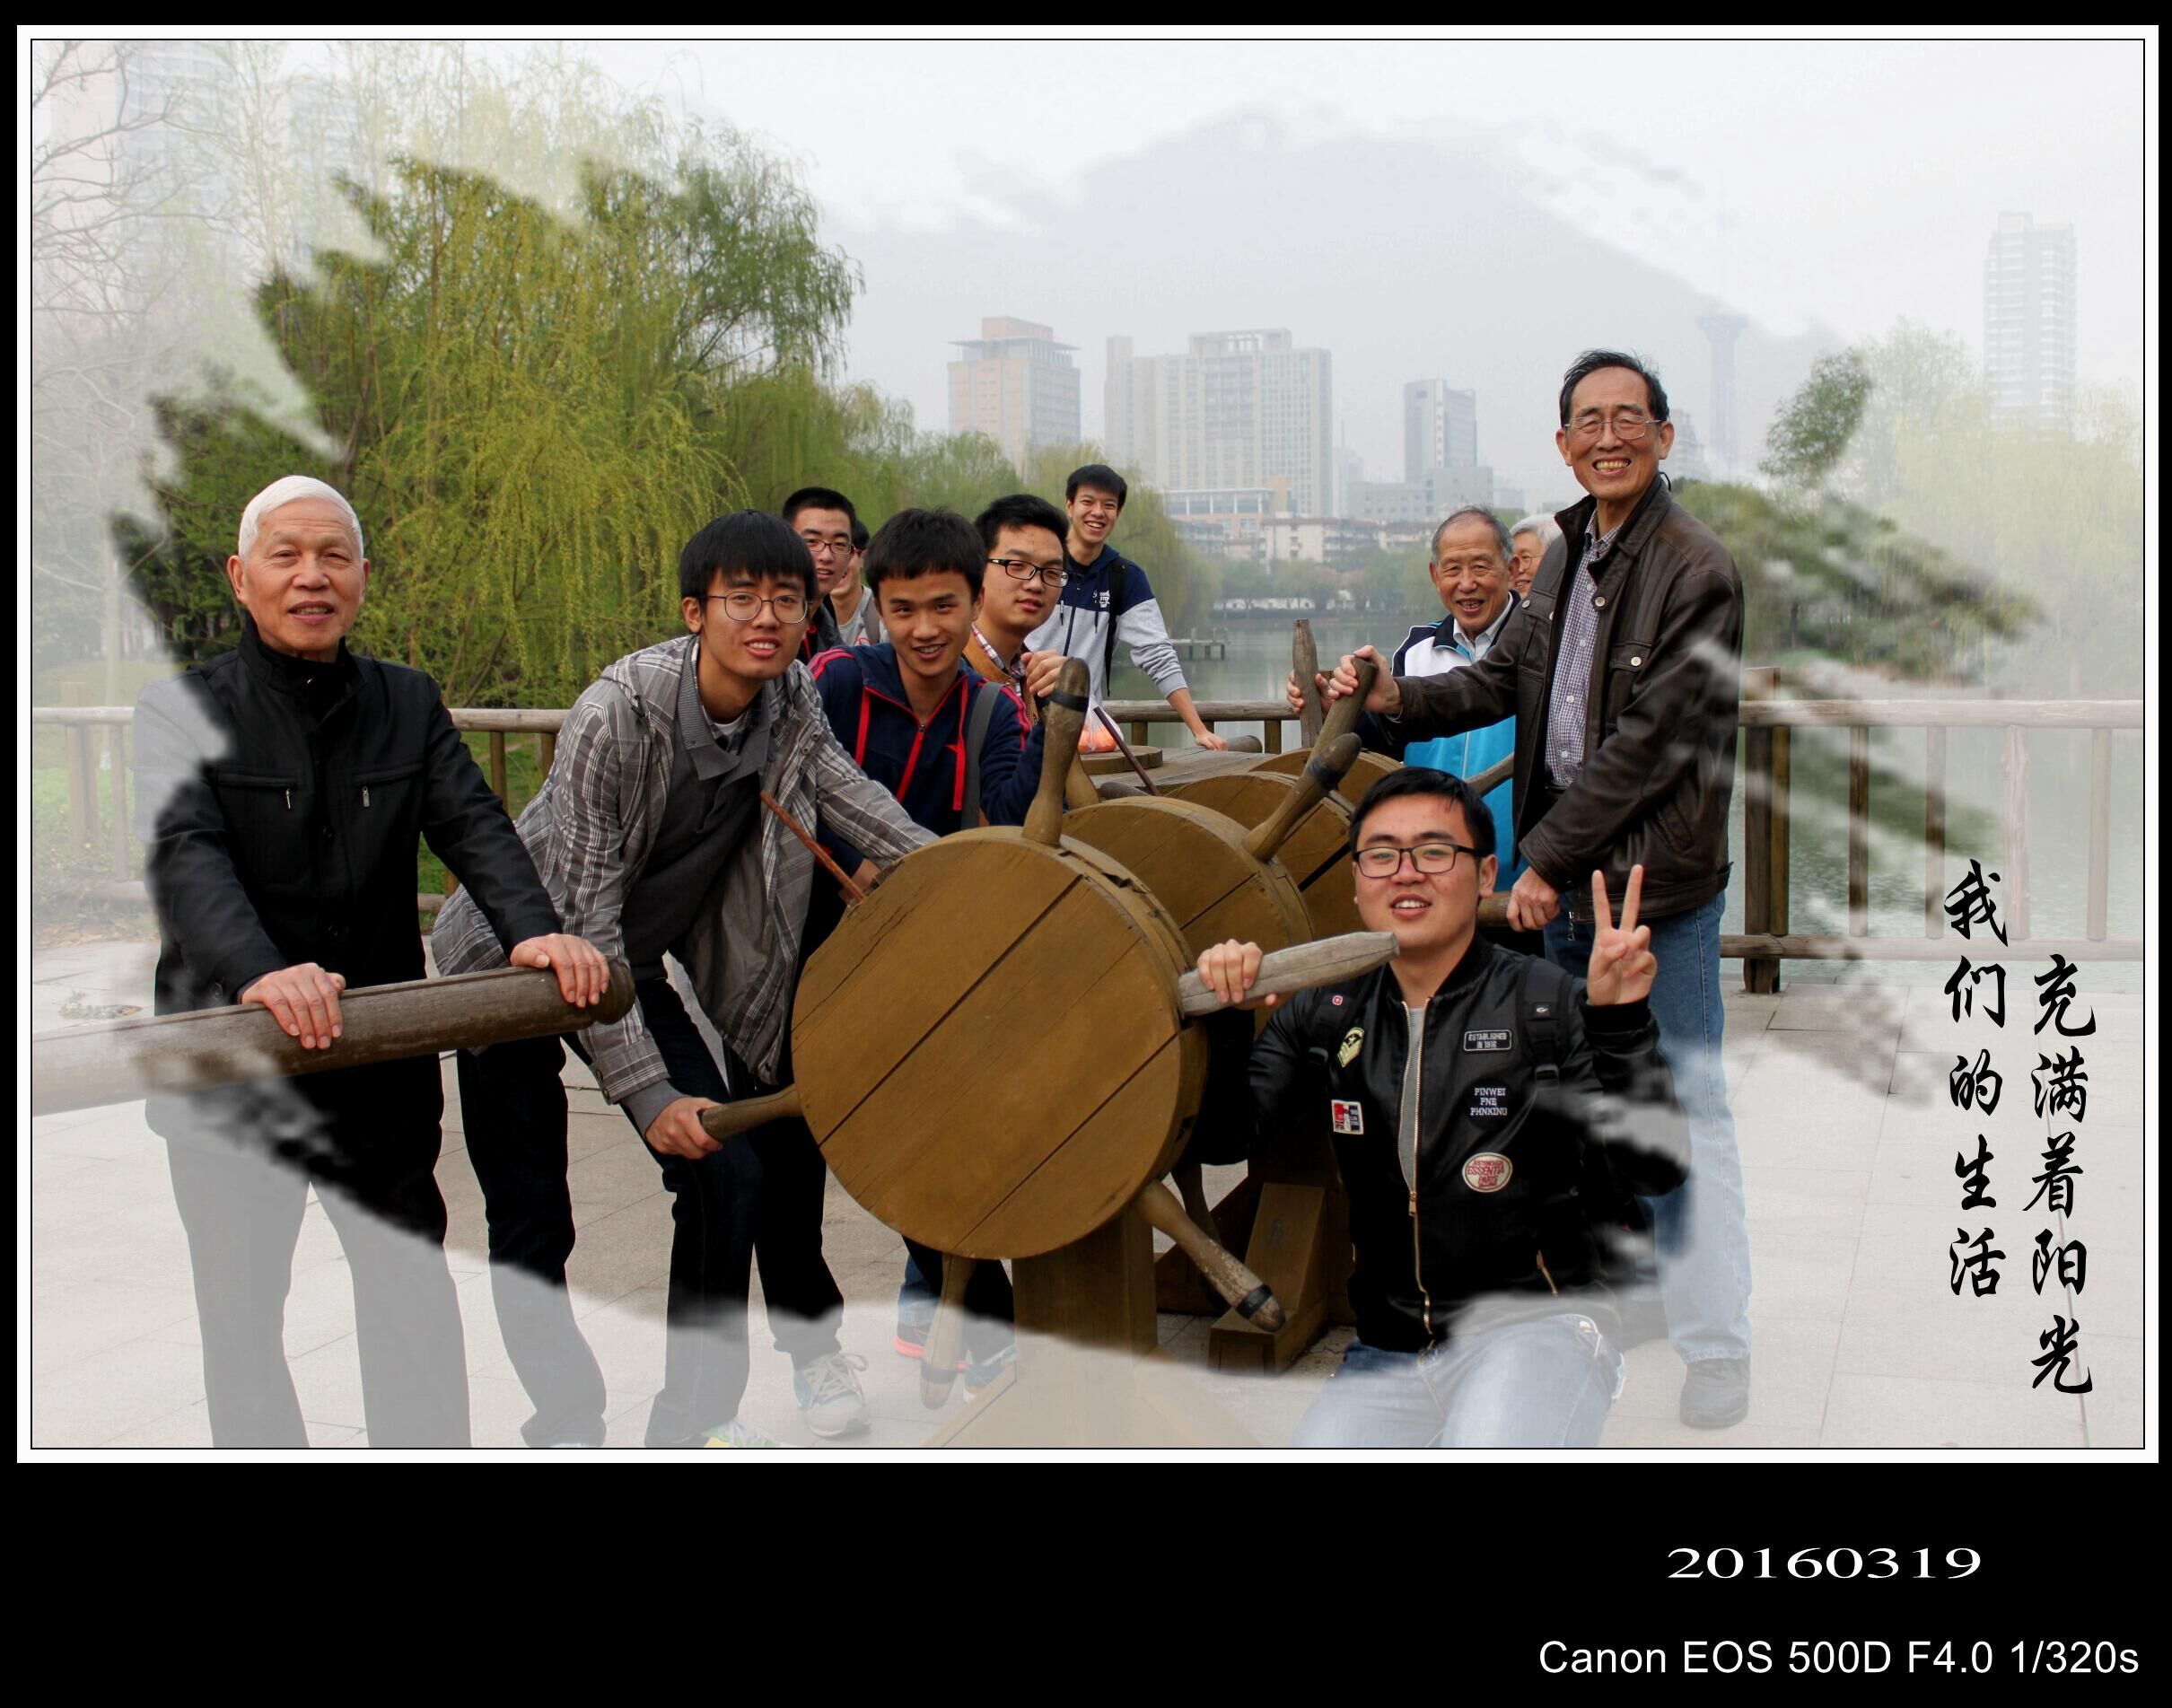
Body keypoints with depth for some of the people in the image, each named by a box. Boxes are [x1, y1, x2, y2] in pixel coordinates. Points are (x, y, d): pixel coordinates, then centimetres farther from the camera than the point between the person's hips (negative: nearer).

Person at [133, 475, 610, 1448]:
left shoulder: (411, 705, 7)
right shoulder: (181, 712, -4)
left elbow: (473, 825, -7)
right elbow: (184, 855, -21)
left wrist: (533, 929, -28)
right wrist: (256, 970, -40)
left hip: (384, 1063, 3)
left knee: (415, 1295, 11)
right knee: (241, 1315, 11)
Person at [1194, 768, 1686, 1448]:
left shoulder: (1549, 1007, -4)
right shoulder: (1325, 1016, 7)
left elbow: (1651, 1169, -13)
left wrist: (1622, 1028, -26)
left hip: (1535, 1329, -4)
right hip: (1386, 1356, 5)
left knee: (1488, 1443, -32)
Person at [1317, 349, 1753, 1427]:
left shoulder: (1698, 572, -14)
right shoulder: (1569, 553, 12)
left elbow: (1647, 743, -18)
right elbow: (1504, 679, 13)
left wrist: (1547, 860, -17)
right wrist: (1399, 700, -3)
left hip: (1658, 880, -8)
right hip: (1565, 872, 8)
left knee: (1684, 1112, -2)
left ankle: (1715, 1347, 9)